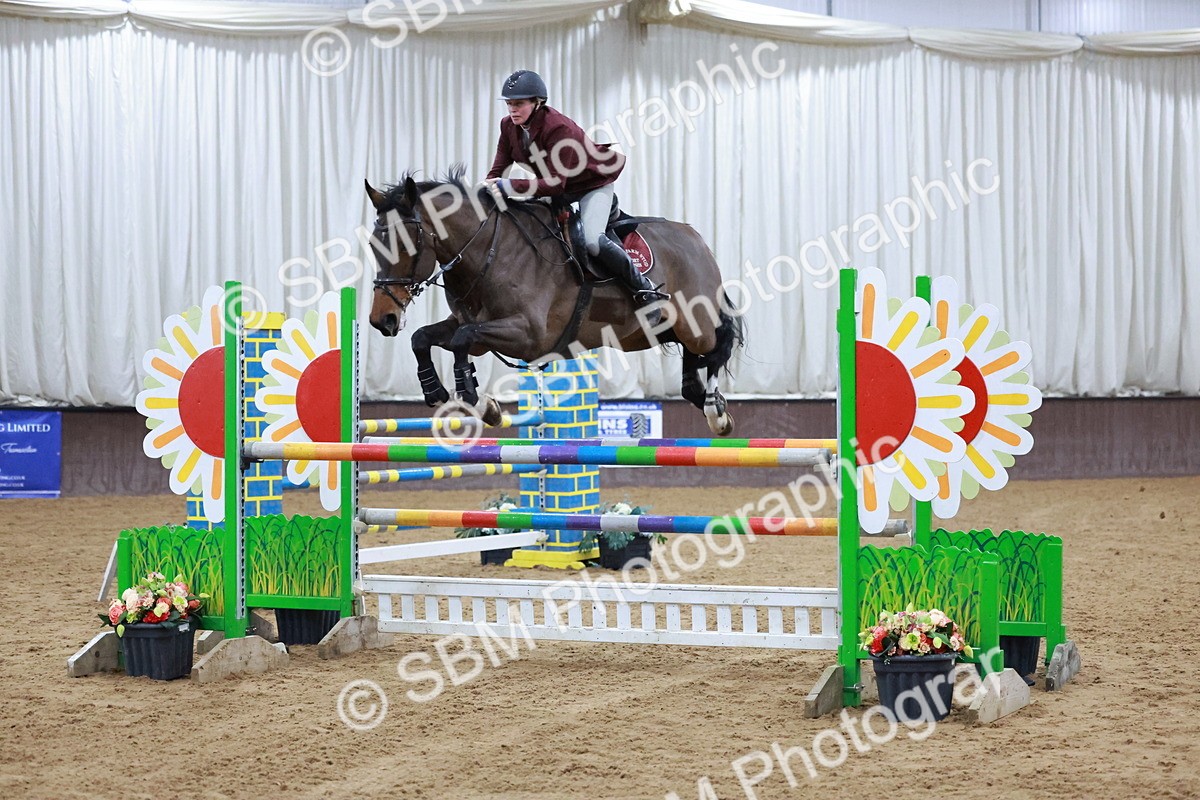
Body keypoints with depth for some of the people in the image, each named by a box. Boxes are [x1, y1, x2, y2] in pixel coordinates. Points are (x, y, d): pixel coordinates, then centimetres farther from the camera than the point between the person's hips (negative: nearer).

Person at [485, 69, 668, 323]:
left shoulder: (558, 128, -33)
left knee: (592, 240, -29)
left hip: (594, 185, -8)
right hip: (556, 190, 8)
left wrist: (510, 186, -46)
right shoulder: (509, 126, -10)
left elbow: (555, 183, -39)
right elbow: (498, 170, -7)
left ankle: (646, 292, -15)